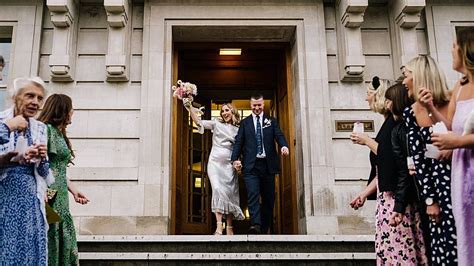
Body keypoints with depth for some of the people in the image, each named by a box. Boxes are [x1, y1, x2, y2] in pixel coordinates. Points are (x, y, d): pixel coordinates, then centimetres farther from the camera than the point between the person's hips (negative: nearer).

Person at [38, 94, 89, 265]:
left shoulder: (60, 133, 18)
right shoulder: (46, 129, -10)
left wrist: (73, 190, 21)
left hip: (60, 198, 9)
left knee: (64, 240, 11)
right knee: (50, 239, -3)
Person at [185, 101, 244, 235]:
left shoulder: (238, 129, 15)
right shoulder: (216, 124, 10)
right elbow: (198, 121, 1)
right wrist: (190, 107, -8)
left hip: (230, 164, 2)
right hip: (216, 162, -2)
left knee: (230, 193, 0)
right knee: (218, 189, -18)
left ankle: (229, 227, 7)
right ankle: (219, 225, -22)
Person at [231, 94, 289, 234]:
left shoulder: (271, 121, 13)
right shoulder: (244, 123, 12)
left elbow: (279, 135, -2)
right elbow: (238, 141, 5)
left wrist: (284, 146, -24)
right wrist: (235, 158, -10)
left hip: (268, 165, 2)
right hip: (251, 165, -1)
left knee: (268, 198, 5)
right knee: (253, 195, -16)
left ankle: (266, 229, 14)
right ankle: (255, 225, -24)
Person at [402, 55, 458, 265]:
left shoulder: (453, 102, -3)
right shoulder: (410, 114, 5)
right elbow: (417, 159, 3)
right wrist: (429, 199, -2)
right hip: (438, 183, 2)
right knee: (444, 247, -1)